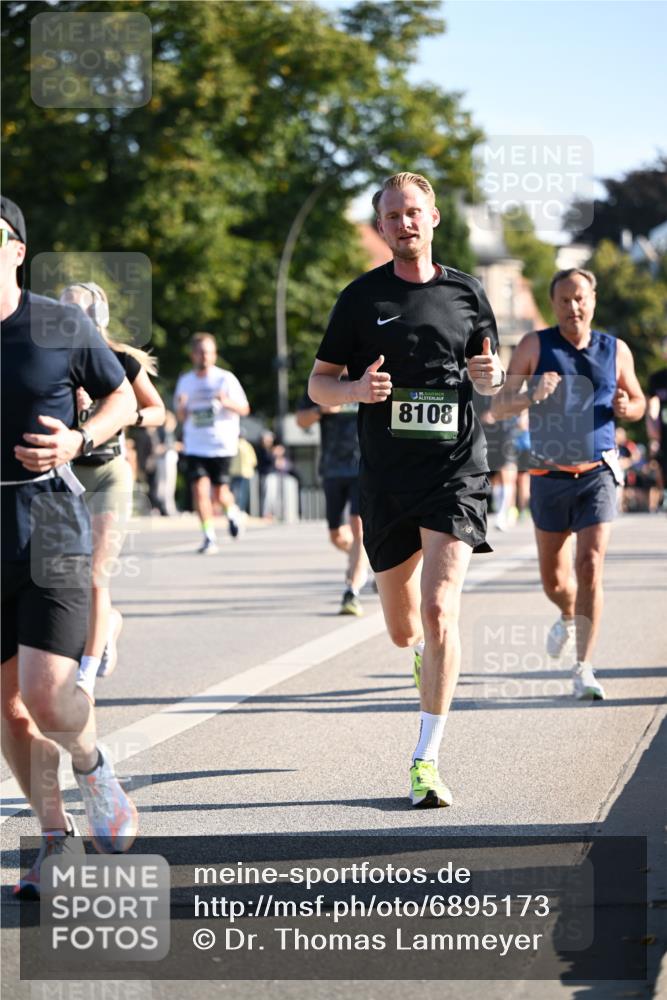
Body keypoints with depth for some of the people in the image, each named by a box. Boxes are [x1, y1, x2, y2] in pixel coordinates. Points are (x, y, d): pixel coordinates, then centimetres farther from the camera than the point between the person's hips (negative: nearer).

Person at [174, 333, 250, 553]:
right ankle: (209, 537, -4)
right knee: (199, 488, -12)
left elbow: (244, 409, -2)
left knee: (219, 493, -3)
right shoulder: (185, 381, 8)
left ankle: (232, 511, 32)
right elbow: (181, 417, 15)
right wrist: (182, 408, -9)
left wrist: (227, 402, -22)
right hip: (195, 446, 2)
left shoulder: (226, 379, -2)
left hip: (222, 444, -2)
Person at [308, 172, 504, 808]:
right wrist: (356, 389, -14)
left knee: (439, 611, -16)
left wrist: (491, 378, -7)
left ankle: (426, 762, -11)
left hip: (455, 470, -1)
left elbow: (495, 379, 17)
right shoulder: (360, 297, 4)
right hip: (385, 476, 1)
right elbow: (318, 385, 8)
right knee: (402, 630, 10)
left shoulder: (466, 292, 7)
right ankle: (428, 649, 49)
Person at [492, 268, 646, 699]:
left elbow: (638, 402, 17)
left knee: (590, 567, -15)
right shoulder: (535, 346, -2)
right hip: (550, 476, 1)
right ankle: (569, 618, 47)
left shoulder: (616, 350, 3)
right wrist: (532, 395, -25)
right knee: (553, 578, 12)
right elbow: (500, 405, -4)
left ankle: (584, 670, -13)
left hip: (598, 474, -1)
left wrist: (626, 407, -8)